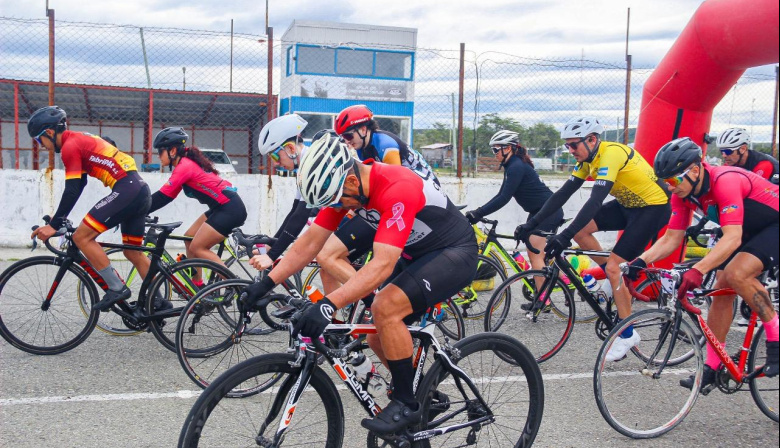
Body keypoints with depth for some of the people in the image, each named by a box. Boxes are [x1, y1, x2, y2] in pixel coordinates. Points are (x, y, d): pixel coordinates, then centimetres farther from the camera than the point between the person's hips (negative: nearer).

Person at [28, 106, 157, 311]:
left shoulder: (70, 146, -6)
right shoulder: (80, 140, 23)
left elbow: (72, 191, -12)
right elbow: (79, 185, 28)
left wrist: (54, 225, -8)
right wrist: (58, 219, 32)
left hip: (126, 190, -10)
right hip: (140, 190, 10)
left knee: (82, 237, -8)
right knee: (132, 252, 17)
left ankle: (116, 288, -7)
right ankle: (159, 301, 20)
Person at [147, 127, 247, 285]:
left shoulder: (184, 166, -15)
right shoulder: (187, 163, 14)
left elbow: (163, 197, -17)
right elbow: (166, 195, 16)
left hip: (230, 209, -10)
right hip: (223, 207, 10)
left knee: (197, 248, -6)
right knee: (189, 238, 13)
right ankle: (197, 286, 19)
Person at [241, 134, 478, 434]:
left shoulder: (396, 189, -33)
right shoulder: (345, 184, -8)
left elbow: (382, 265, -41)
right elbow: (310, 242, -5)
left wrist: (328, 305, -48)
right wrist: (266, 283, -12)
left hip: (456, 254, -9)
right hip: (418, 254, 9)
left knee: (386, 308, -27)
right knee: (378, 337, 4)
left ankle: (407, 404, -10)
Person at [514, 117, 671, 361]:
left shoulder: (610, 154, -28)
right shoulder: (587, 158, -2)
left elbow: (595, 201, -38)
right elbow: (563, 194, -3)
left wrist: (565, 236, -44)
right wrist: (532, 223, -11)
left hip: (653, 208, -9)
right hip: (628, 204, 9)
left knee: (613, 266, -15)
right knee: (580, 229, -5)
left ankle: (627, 334, -2)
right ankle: (615, 280, 13)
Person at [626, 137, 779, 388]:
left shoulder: (724, 181, -34)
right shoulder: (683, 193, -9)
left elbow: (733, 238, -42)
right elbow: (671, 238, -7)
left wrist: (698, 271, -53)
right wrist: (641, 261, -23)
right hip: (749, 230, 8)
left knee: (737, 275, -29)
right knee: (721, 290, 0)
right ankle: (712, 367, 9)